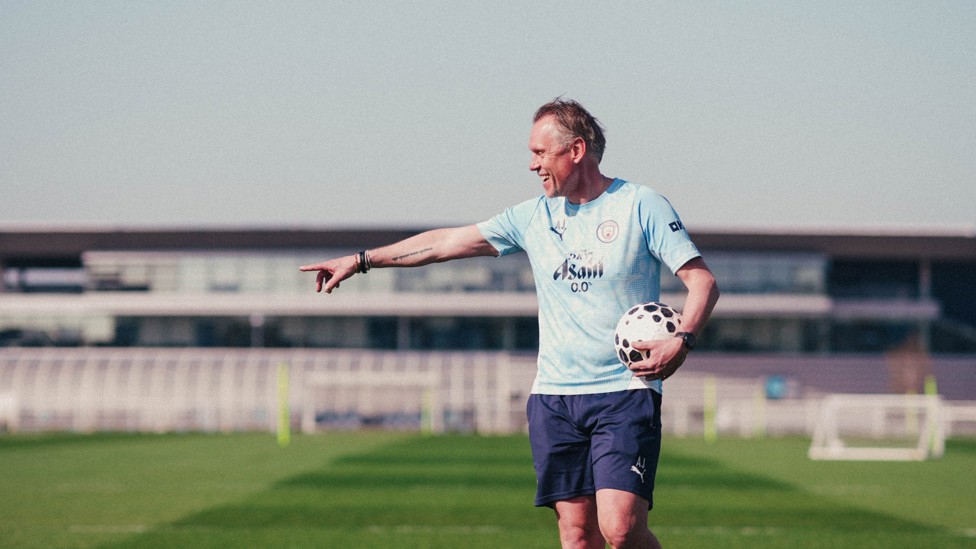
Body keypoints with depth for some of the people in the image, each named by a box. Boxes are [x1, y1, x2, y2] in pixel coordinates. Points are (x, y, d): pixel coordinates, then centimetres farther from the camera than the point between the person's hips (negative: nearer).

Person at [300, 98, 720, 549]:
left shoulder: (641, 205, -3)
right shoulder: (533, 217, 11)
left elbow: (702, 280, -5)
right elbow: (446, 242, 16)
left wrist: (681, 342, -22)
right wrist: (361, 260, 17)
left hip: (626, 393, -4)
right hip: (554, 395, 4)